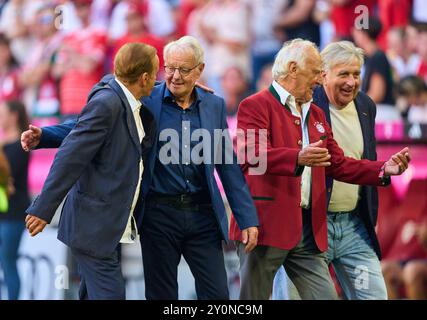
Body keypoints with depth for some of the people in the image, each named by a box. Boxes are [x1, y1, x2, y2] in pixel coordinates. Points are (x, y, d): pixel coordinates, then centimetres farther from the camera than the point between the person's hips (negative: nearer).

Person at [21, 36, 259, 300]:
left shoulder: (215, 106, 7)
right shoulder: (144, 101, -2)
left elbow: (229, 167, 9)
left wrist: (248, 218, 6)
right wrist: (44, 136, -18)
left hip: (203, 215, 2)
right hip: (159, 215, -2)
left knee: (217, 295, 0)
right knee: (161, 295, 5)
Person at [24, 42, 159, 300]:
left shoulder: (130, 104, 8)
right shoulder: (105, 103, -19)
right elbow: (70, 157, -20)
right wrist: (43, 209, -20)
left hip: (111, 225, 10)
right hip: (93, 226, -10)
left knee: (94, 294, 15)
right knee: (110, 294, -10)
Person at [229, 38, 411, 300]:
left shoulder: (316, 114, 21)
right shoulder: (255, 106, -5)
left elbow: (338, 164, 21)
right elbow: (250, 153, -21)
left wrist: (384, 169, 6)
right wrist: (298, 158, -37)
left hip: (310, 229, 7)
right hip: (267, 226, -7)